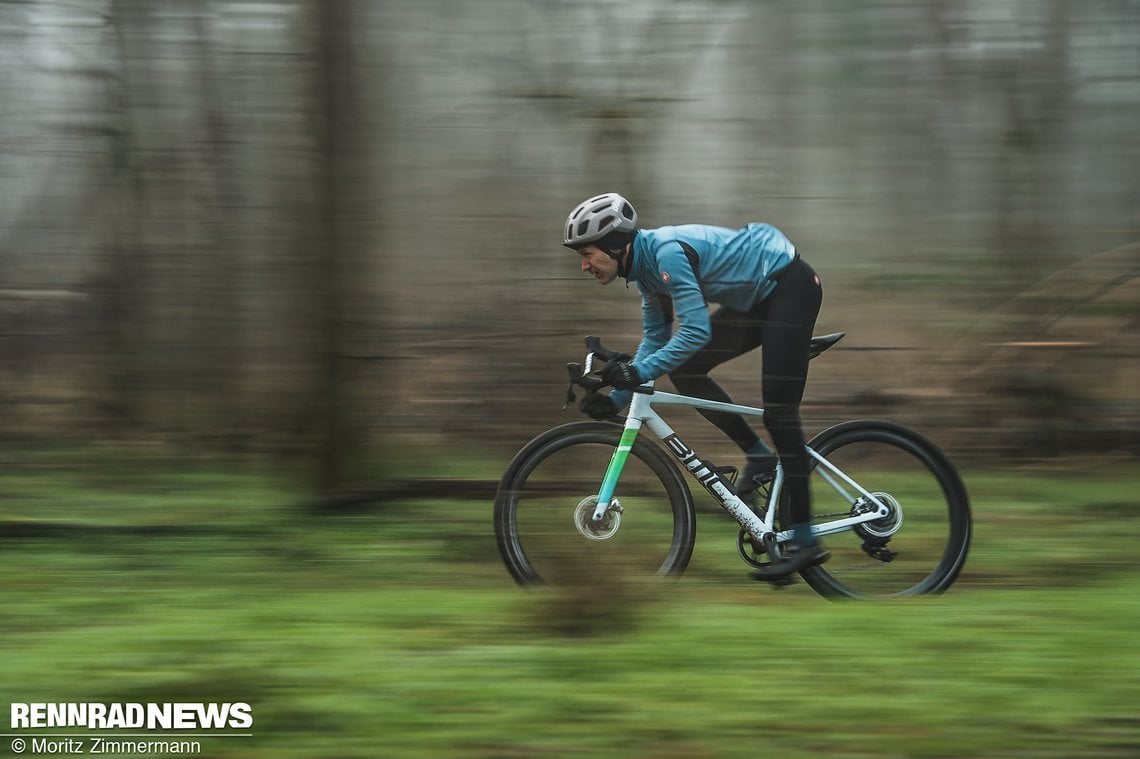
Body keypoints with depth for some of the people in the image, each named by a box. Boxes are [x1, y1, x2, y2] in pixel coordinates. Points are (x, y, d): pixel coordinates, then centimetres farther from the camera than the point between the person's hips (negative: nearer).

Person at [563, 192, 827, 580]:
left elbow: (696, 331, -32)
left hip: (791, 286, -9)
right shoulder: (646, 264, 2)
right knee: (683, 369, 3)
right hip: (758, 298, 9)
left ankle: (805, 542, -12)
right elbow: (656, 340, 9)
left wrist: (638, 372, -36)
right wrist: (616, 397, 2)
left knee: (778, 409, -14)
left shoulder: (667, 252, -26)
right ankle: (759, 456, 11)